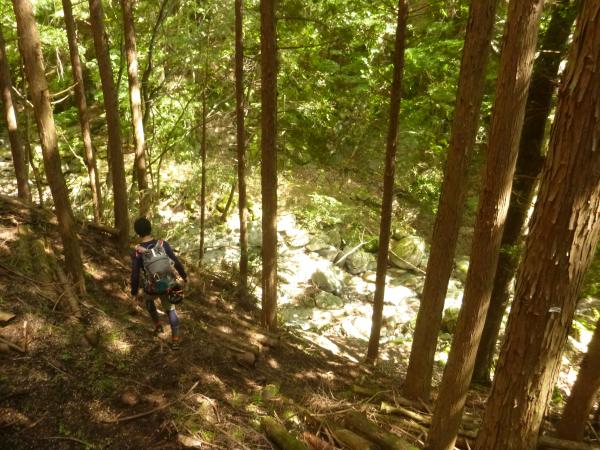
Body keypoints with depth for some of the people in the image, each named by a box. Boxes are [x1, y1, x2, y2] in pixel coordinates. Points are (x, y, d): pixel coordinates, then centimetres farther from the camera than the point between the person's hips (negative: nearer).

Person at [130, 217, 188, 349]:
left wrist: (134, 292, 3)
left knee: (147, 298, 36)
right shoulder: (163, 244, -13)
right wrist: (184, 275, 12)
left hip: (151, 288, -1)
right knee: (170, 310, 24)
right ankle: (175, 339, 20)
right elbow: (176, 262, -5)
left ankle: (157, 325, 41)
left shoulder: (137, 253, -18)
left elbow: (135, 276, -13)